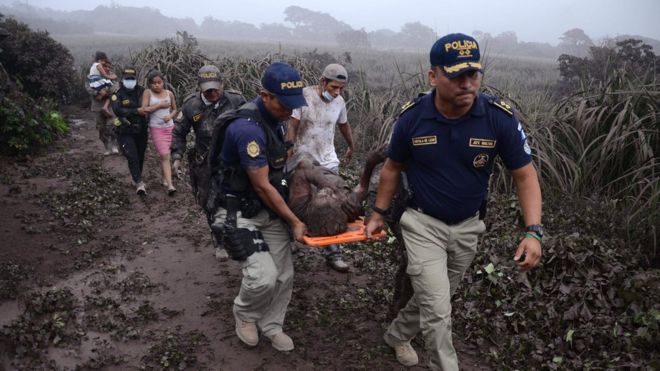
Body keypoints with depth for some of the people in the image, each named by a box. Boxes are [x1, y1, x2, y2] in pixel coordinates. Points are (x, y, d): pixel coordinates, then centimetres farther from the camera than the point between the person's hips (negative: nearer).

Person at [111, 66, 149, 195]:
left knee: (140, 157, 14)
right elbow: (117, 110, -25)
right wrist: (136, 111, -30)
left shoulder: (142, 92, 0)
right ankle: (139, 183, -8)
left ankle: (136, 178, 34)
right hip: (125, 133, -4)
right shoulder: (117, 95, -8)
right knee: (132, 157, -12)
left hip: (141, 131, 4)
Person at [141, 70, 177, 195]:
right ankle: (170, 185, -14)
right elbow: (144, 109, -11)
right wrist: (160, 105, -14)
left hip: (169, 127, 3)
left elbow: (174, 109, 12)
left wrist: (170, 116, -8)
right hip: (156, 128, -3)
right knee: (164, 155, -11)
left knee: (165, 155, 10)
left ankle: (164, 178, 28)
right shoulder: (147, 93, -4)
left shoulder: (169, 93, 3)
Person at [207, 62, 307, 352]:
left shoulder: (275, 119, 2)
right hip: (238, 213, -8)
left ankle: (271, 326, 30)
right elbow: (262, 187, -22)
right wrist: (295, 222, -14)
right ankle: (244, 313, 15)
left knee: (284, 275, 7)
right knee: (264, 276, -18)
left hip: (269, 208, 8)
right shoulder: (248, 128, -27)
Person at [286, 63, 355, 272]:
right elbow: (292, 127, -15)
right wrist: (288, 154, -22)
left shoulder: (339, 101, 1)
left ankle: (333, 253, 6)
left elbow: (344, 125, 19)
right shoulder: (304, 96, -14)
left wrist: (351, 147, 33)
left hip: (328, 161, 3)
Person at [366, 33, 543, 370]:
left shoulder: (500, 118, -19)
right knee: (438, 312, -8)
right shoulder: (412, 117, -16)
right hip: (423, 224, -2)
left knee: (433, 299, 22)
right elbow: (392, 168, 1)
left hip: (467, 227, 2)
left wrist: (533, 231, -22)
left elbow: (525, 175, -11)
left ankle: (398, 334, 49)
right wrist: (378, 214, 6)